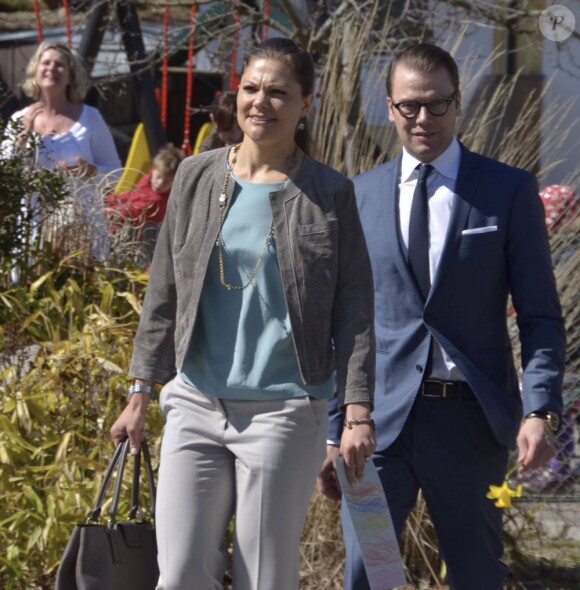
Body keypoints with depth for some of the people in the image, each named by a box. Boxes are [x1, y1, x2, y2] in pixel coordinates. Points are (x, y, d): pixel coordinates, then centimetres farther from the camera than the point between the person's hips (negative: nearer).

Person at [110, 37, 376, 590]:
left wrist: (357, 412, -8)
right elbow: (163, 292, 12)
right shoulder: (197, 177, 7)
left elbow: (353, 311, -1)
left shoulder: (329, 193, 0)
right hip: (195, 405, 3)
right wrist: (140, 393, 10)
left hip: (284, 412, -3)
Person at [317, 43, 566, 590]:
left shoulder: (508, 191, 2)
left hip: (470, 418, -1)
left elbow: (540, 314, 0)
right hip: (382, 416, 1)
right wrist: (333, 433, 8)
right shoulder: (360, 196, 8)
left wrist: (541, 409, -13)